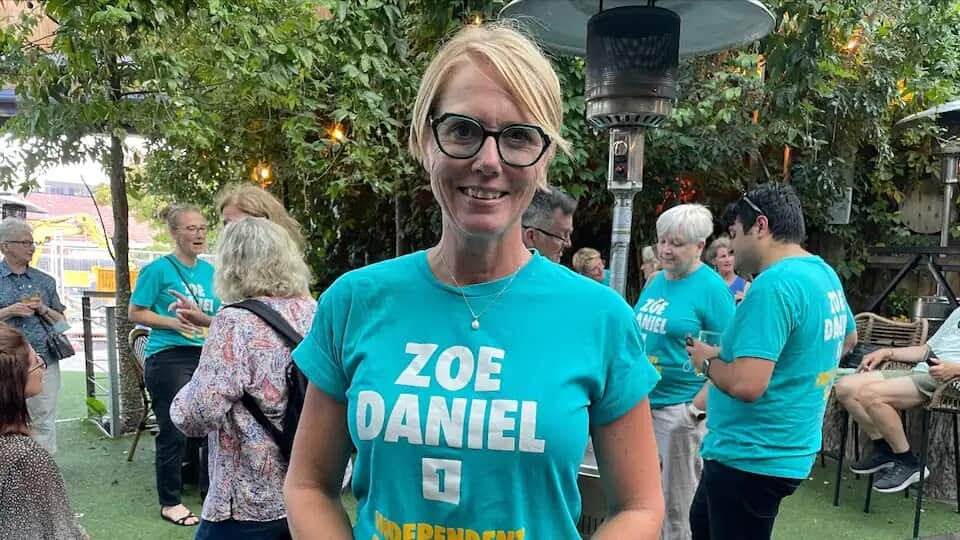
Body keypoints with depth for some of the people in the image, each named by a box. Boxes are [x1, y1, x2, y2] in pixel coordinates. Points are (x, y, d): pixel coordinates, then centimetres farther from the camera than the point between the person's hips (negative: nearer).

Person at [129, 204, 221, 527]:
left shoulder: (210, 271, 9)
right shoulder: (158, 269, -7)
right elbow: (135, 313, -7)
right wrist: (173, 323, -18)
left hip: (206, 356, 6)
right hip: (168, 358, -6)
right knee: (174, 432, 1)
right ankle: (169, 503, 17)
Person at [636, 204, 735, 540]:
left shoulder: (711, 288, -12)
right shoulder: (656, 281, 9)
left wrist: (697, 409, -19)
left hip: (680, 409, -7)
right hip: (642, 403, 7)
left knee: (677, 508, 6)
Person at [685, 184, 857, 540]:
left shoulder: (773, 284, -26)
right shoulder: (825, 274, 6)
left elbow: (746, 385, -32)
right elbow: (848, 339, 25)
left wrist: (707, 360, -13)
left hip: (751, 456, -10)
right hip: (780, 449, 10)